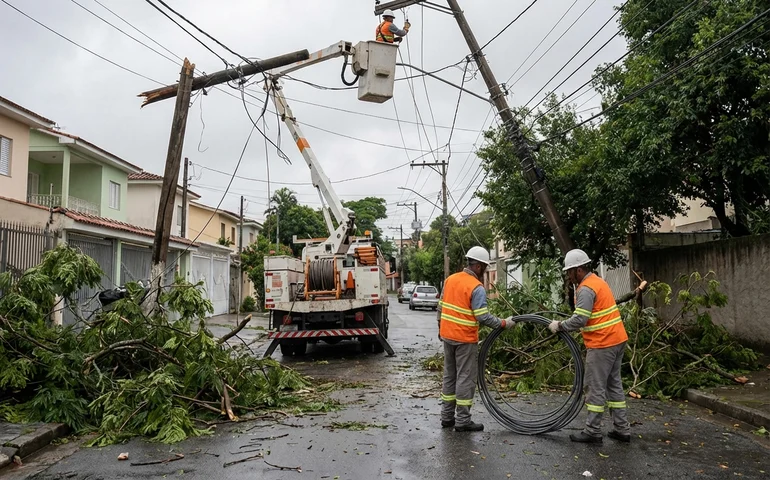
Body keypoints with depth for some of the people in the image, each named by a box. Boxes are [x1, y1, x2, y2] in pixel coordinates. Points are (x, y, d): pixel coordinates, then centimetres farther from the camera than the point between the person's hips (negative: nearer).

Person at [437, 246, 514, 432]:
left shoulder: (450, 279, 6)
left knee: (449, 376, 15)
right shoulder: (476, 287, -16)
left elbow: (441, 308, 12)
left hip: (447, 335, 8)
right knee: (465, 379, 1)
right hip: (465, 339, -7)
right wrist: (503, 323, -9)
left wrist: (440, 329, 22)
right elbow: (483, 317, -20)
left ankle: (447, 417, 21)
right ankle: (463, 420, 5)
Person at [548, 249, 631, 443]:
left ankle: (593, 432, 4)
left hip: (602, 344, -10)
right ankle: (622, 429, 19)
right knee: (614, 384, 14)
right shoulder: (597, 281, 15)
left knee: (596, 387, -3)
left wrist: (559, 326, -10)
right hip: (617, 340, 10)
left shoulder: (586, 289, -17)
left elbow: (579, 320, -23)